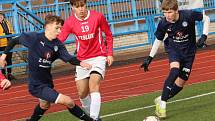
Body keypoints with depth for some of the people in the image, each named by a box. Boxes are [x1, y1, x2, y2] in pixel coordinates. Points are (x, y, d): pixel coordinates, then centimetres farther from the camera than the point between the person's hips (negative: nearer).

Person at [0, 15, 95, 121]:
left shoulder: (58, 44, -3)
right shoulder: (34, 38, -15)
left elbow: (69, 58, -17)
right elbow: (15, 41, 0)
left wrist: (80, 63, -36)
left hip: (47, 83, 7)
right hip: (36, 85, -7)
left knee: (44, 106, 33)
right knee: (68, 102, -16)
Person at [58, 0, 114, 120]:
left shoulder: (97, 17, -10)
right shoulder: (69, 22, -8)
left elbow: (108, 34, 5)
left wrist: (110, 53, 2)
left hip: (99, 57, -3)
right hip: (82, 60, 3)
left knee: (93, 85, -23)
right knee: (82, 93, 6)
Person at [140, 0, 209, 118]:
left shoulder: (188, 15, -25)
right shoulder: (163, 23, -19)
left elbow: (206, 19, -8)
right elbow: (158, 40, -2)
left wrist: (203, 37, -17)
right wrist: (149, 58, -4)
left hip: (189, 50, 1)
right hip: (173, 48, -1)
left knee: (180, 83, 0)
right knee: (174, 70, -30)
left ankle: (161, 100, 22)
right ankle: (162, 104, -24)